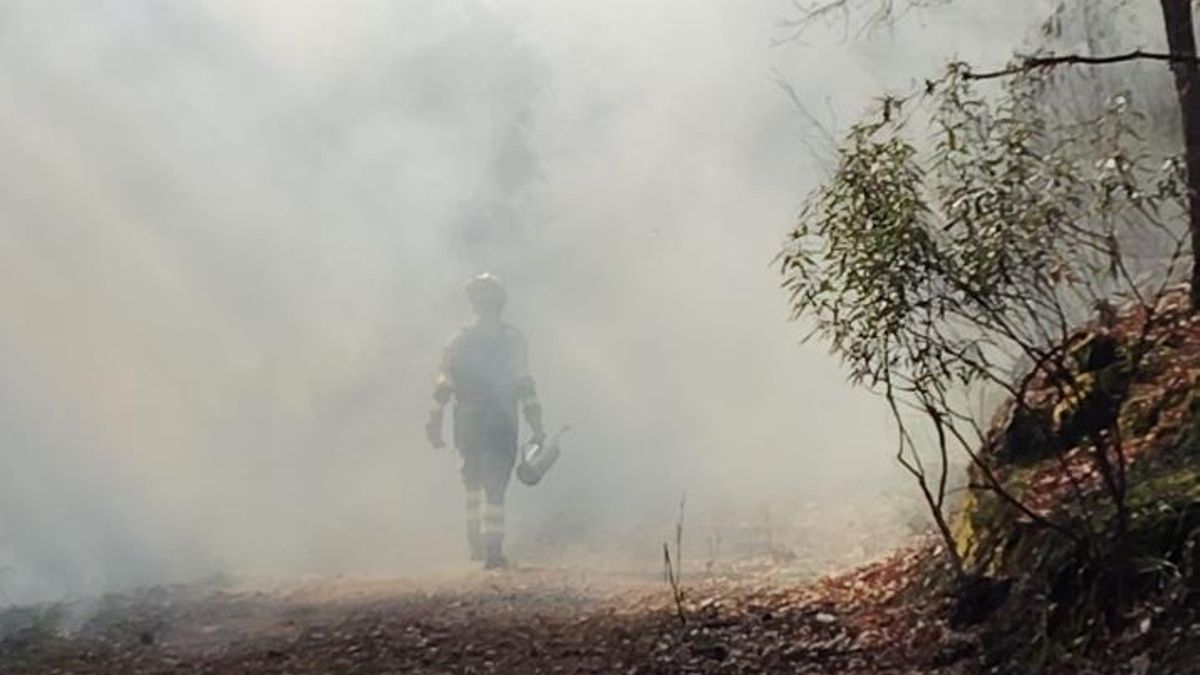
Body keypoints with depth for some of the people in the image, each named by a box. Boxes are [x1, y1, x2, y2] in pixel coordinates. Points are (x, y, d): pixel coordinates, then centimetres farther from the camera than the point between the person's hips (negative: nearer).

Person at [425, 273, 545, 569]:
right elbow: (525, 384, -6)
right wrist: (536, 424, -5)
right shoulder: (512, 339, -2)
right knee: (495, 485, -2)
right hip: (502, 423, -2)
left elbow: (443, 386, 3)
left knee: (473, 482, 19)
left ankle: (476, 542, 20)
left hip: (468, 423, 2)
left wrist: (434, 422, 9)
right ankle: (493, 548, -10)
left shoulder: (459, 341, 4)